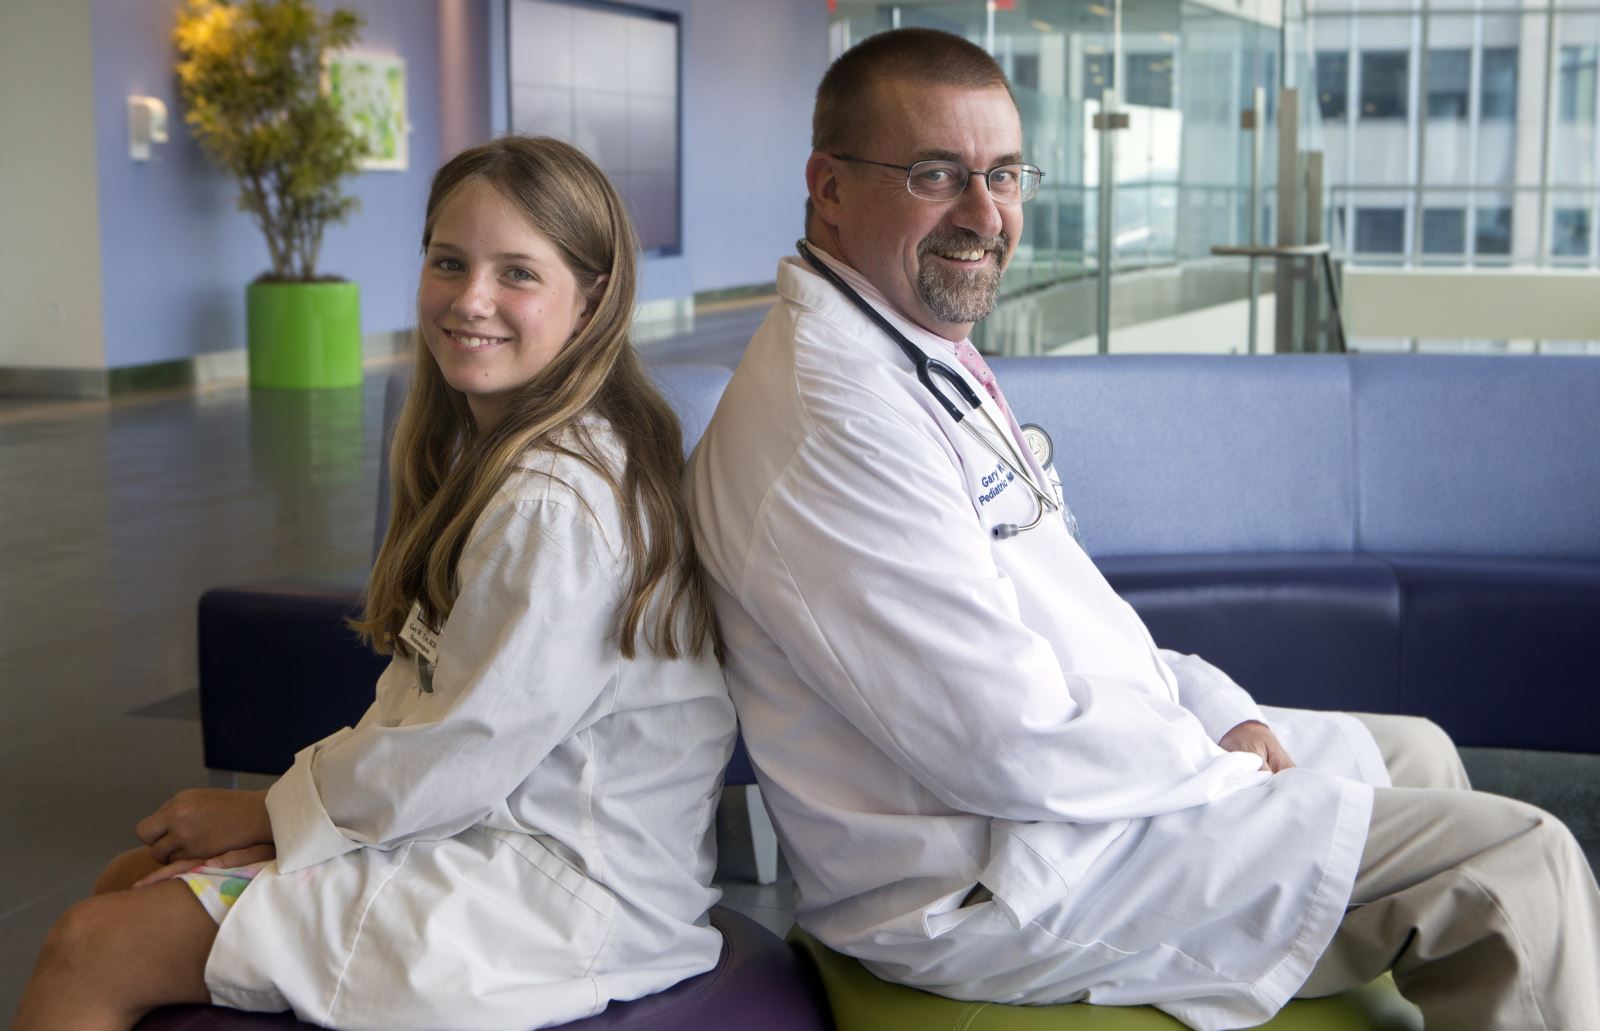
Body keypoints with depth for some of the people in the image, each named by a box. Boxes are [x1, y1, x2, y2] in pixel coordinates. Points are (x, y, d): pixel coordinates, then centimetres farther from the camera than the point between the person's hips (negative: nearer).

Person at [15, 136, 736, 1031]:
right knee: (135, 878, 14)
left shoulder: (559, 504, -24)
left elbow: (454, 758, -20)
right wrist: (281, 808, 1)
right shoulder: (494, 452, 9)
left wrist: (266, 814, -5)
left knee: (89, 954, -9)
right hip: (498, 824, 10)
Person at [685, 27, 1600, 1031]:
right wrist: (1226, 761, -13)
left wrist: (1214, 706, 3)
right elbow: (1013, 749, -27)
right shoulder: (832, 415, -26)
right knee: (1516, 864, -9)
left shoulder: (928, 360, 10)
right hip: (992, 883, -11)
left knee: (1416, 751, 24)